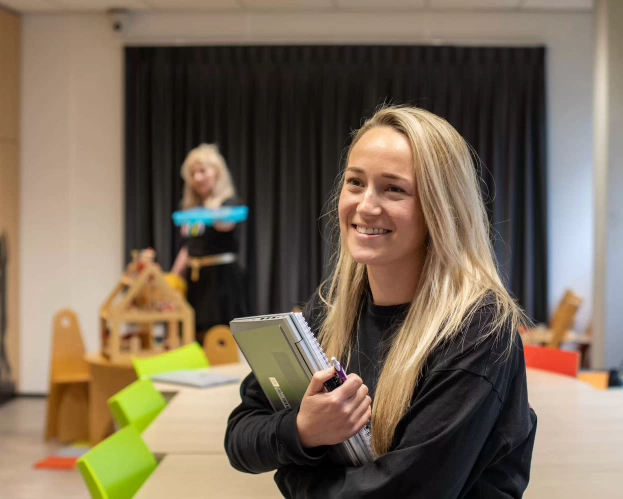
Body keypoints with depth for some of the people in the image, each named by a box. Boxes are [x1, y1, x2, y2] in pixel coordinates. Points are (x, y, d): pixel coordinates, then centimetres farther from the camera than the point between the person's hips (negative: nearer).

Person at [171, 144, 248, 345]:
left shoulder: (229, 202, -4)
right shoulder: (192, 208, 16)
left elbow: (225, 224, -28)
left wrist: (213, 210, -49)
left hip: (220, 277, -6)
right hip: (196, 279, 6)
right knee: (197, 337, 2)